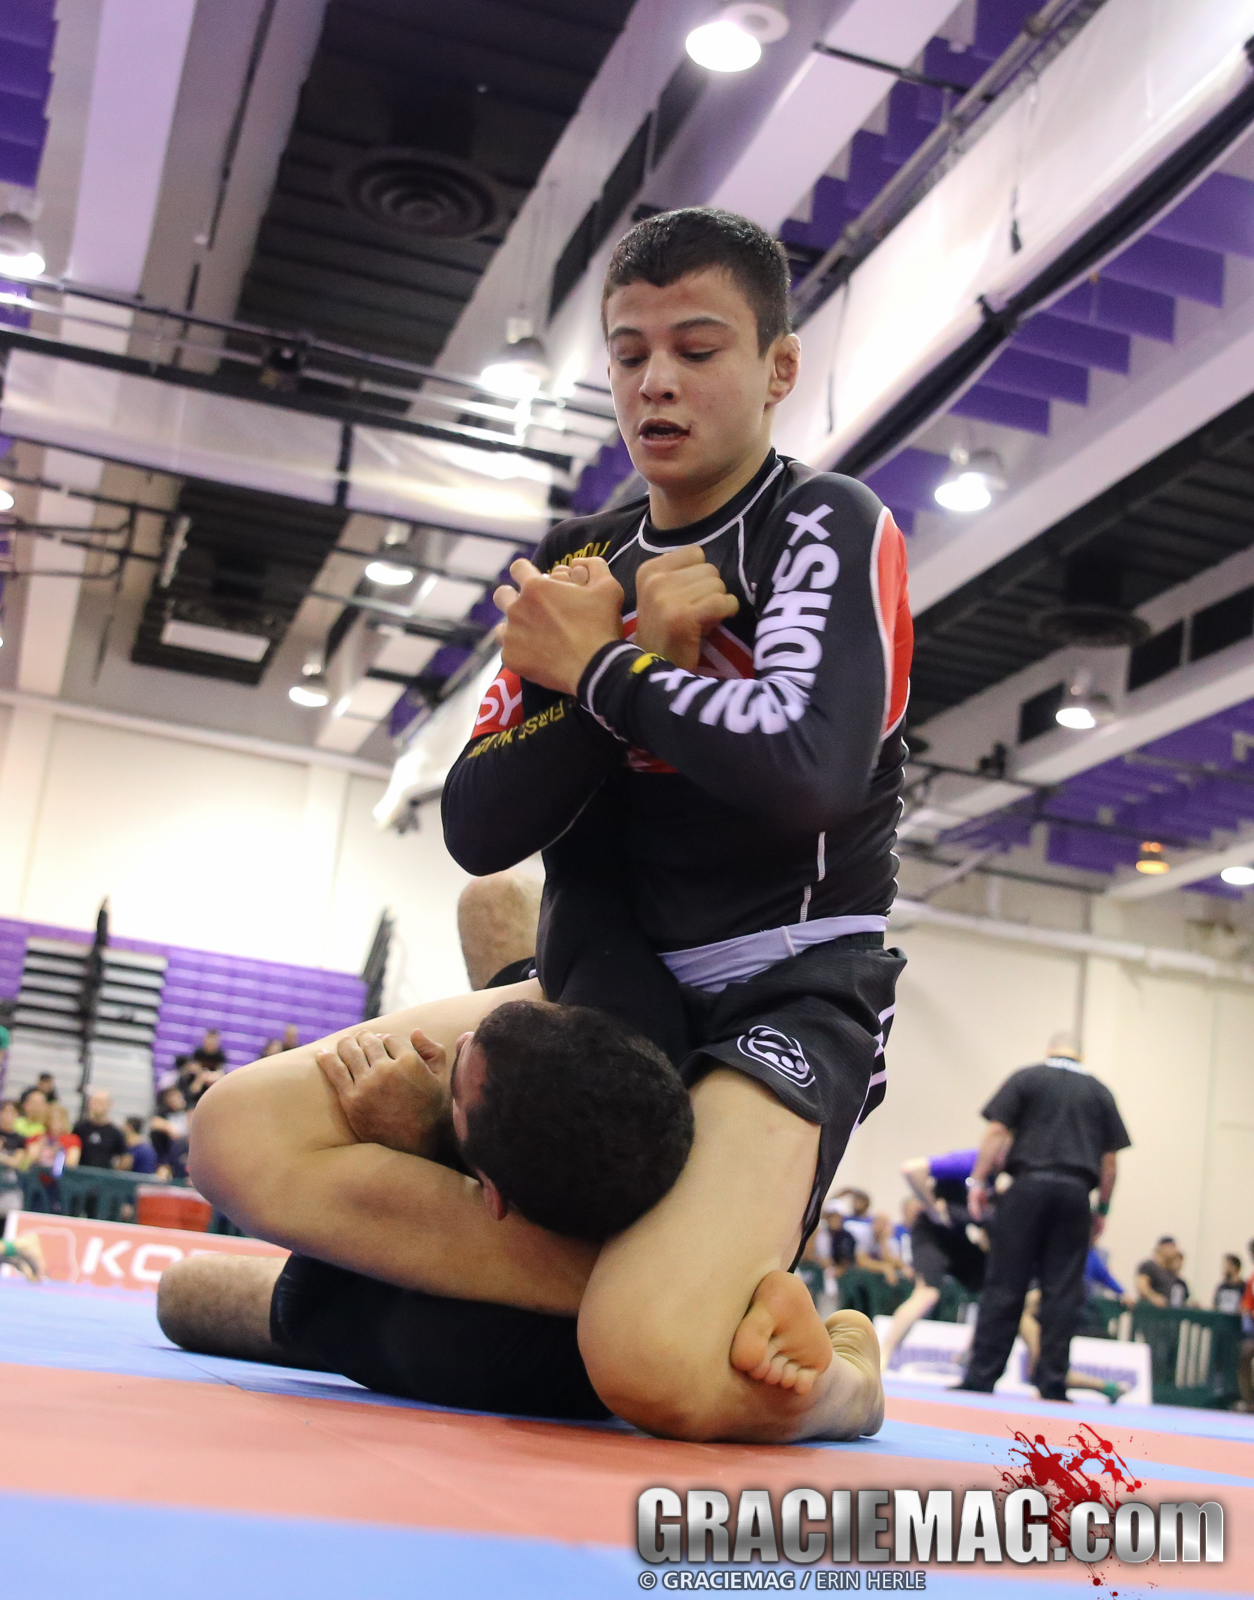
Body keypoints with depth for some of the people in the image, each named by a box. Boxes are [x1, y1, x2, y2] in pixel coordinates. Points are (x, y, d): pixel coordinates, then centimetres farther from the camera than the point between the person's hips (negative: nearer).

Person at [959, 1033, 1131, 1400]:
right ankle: (1052, 1384, 4)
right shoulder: (1099, 1092, 15)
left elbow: (997, 1132, -2)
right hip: (1076, 1191, 2)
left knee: (1005, 1286, -1)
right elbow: (1110, 1160, 13)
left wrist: (978, 1181, 0)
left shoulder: (1026, 1078, 8)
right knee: (1063, 1293, 4)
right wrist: (1102, 1209, 20)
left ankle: (981, 1377, -2)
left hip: (1030, 1182, -2)